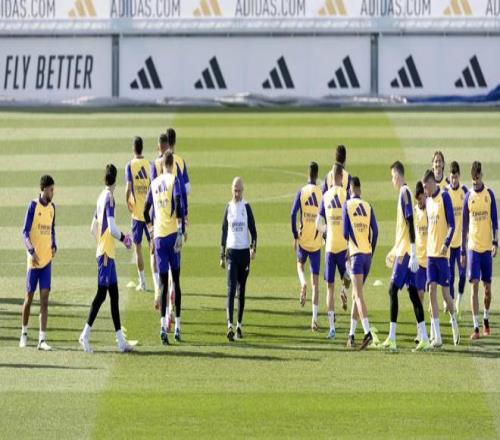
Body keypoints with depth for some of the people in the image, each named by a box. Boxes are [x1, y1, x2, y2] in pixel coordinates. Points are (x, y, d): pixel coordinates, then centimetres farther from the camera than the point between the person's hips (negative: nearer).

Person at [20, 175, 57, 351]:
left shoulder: (52, 207, 9)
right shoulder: (33, 206, -8)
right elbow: (25, 231, -11)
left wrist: (54, 246, 4)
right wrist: (31, 251, -24)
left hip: (47, 259, 4)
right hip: (34, 260, -4)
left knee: (45, 299, -3)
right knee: (29, 297, 6)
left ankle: (42, 340, -6)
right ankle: (24, 333, 25)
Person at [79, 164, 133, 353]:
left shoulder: (102, 197, 14)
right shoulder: (109, 197, -12)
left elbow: (93, 228, 20)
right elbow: (111, 228, -20)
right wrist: (123, 238, -4)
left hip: (103, 250, 9)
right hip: (106, 252, -9)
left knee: (114, 294, 8)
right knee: (102, 293, -7)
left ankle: (120, 340, 9)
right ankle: (85, 334, -7)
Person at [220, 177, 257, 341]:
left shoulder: (246, 207, 2)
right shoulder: (228, 207, 5)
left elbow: (253, 230, 2)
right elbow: (224, 232, 10)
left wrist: (254, 248, -14)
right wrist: (222, 256, 9)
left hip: (244, 252, 0)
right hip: (231, 252, 0)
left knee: (241, 290, 8)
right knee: (231, 289, -11)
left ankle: (239, 326, 17)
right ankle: (230, 326, -21)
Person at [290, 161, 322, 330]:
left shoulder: (301, 192, -3)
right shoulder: (322, 194, -1)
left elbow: (293, 214, -11)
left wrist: (295, 236, -1)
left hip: (303, 240, -1)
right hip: (317, 242, 1)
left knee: (300, 263, 31)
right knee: (316, 281, 3)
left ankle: (303, 283, -2)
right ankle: (314, 318, -3)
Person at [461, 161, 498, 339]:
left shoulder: (489, 194, 2)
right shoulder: (469, 196, 2)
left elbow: (495, 220, 1)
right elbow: (464, 224, 7)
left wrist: (495, 242, -11)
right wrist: (463, 250, 6)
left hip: (487, 246, 0)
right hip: (473, 246, 0)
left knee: (487, 287, 7)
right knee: (475, 285, -7)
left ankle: (486, 319, 29)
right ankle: (476, 327, -8)